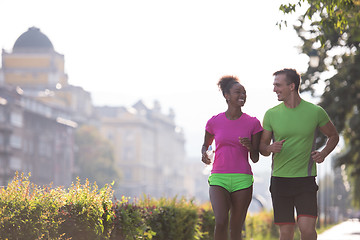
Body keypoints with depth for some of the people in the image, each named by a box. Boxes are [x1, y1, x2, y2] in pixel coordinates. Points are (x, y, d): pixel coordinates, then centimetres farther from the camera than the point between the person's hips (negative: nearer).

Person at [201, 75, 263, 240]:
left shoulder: (253, 123, 1)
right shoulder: (214, 122, 2)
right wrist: (204, 154, -2)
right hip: (218, 178, -1)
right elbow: (206, 144, 21)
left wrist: (250, 146, -17)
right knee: (221, 222, -20)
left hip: (242, 180, 1)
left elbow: (255, 158, 5)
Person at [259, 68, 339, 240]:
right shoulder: (271, 114, 2)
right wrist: (271, 148, -13)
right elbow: (262, 147, 11)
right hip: (279, 179, 2)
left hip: (305, 180, -1)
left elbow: (333, 136, 15)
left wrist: (323, 154, -4)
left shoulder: (316, 112, -1)